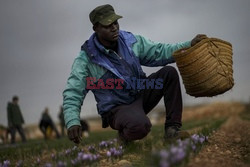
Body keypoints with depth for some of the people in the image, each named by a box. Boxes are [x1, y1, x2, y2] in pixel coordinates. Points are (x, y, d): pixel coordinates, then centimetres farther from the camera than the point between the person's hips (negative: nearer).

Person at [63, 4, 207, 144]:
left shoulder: (131, 41, -1)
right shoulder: (86, 59, -15)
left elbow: (160, 52, 4)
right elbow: (73, 94, -18)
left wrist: (190, 45, -8)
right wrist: (72, 122, -35)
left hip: (141, 95, 6)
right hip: (117, 108, -6)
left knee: (169, 73, -12)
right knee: (141, 126, -38)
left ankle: (172, 128, -9)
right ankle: (125, 133, 1)